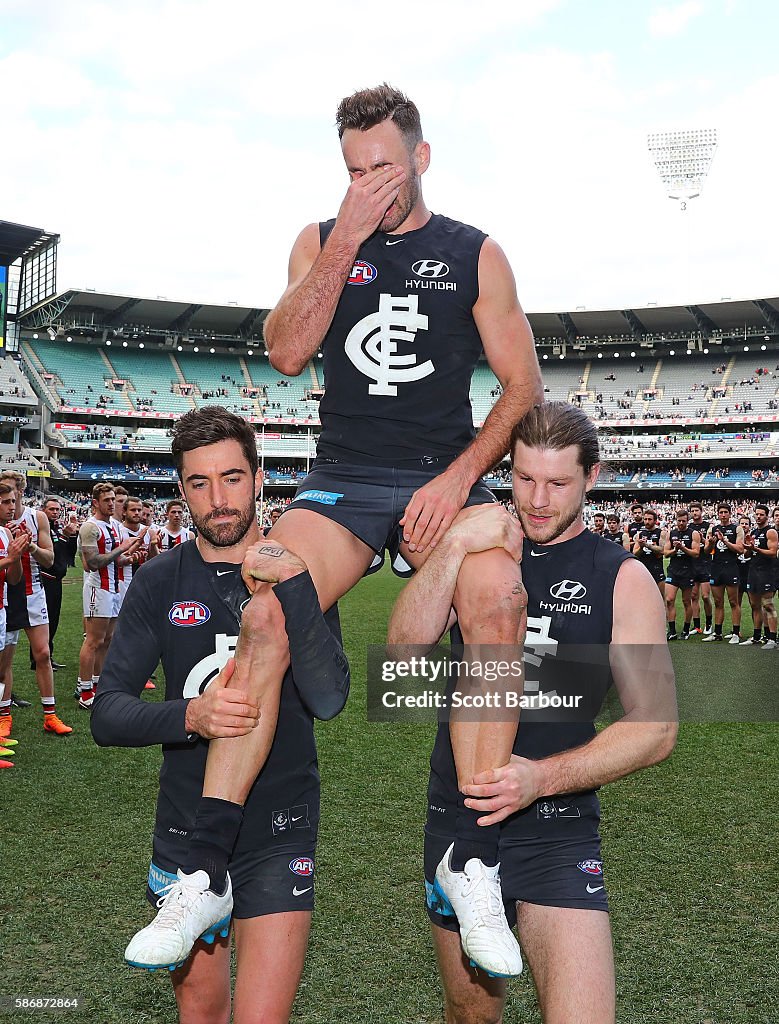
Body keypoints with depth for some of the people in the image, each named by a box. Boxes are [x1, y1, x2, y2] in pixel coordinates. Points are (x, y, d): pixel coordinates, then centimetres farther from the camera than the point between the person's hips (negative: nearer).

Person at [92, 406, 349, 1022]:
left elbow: (328, 694, -19)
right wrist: (190, 715, -25)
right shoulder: (159, 583, 0)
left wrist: (291, 585, -28)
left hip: (278, 832, -2)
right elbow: (107, 715, -7)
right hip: (184, 828, 2)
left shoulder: (297, 573, -5)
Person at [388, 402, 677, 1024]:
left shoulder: (622, 578, -4)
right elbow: (407, 643, -9)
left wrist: (541, 777, -19)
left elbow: (656, 726, -8)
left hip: (555, 828, -2)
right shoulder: (481, 545, 5)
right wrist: (454, 547, -22)